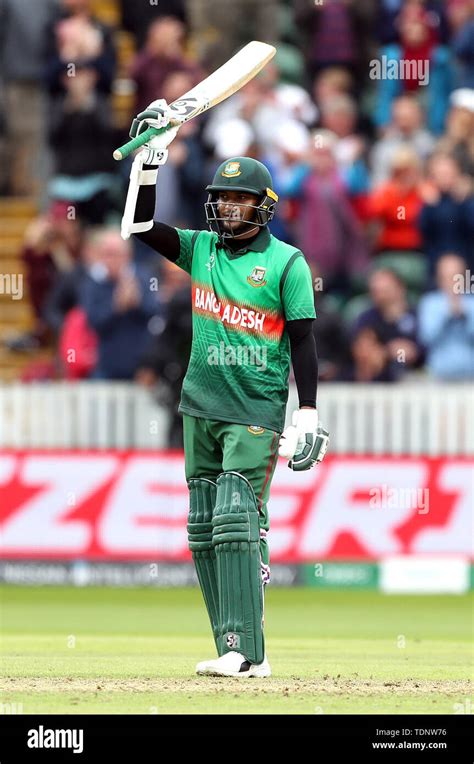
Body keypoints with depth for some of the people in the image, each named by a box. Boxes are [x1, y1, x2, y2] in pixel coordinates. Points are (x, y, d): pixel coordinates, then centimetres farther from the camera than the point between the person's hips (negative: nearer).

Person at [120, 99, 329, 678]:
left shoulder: (286, 263, -4)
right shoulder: (200, 249, 10)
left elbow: (303, 342, -5)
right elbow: (140, 225, 3)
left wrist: (308, 418, -10)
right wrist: (148, 158, -6)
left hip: (257, 411, -6)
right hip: (201, 406, 6)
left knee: (237, 521, -16)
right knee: (204, 530, 5)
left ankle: (246, 651, -20)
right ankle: (235, 651, 8)